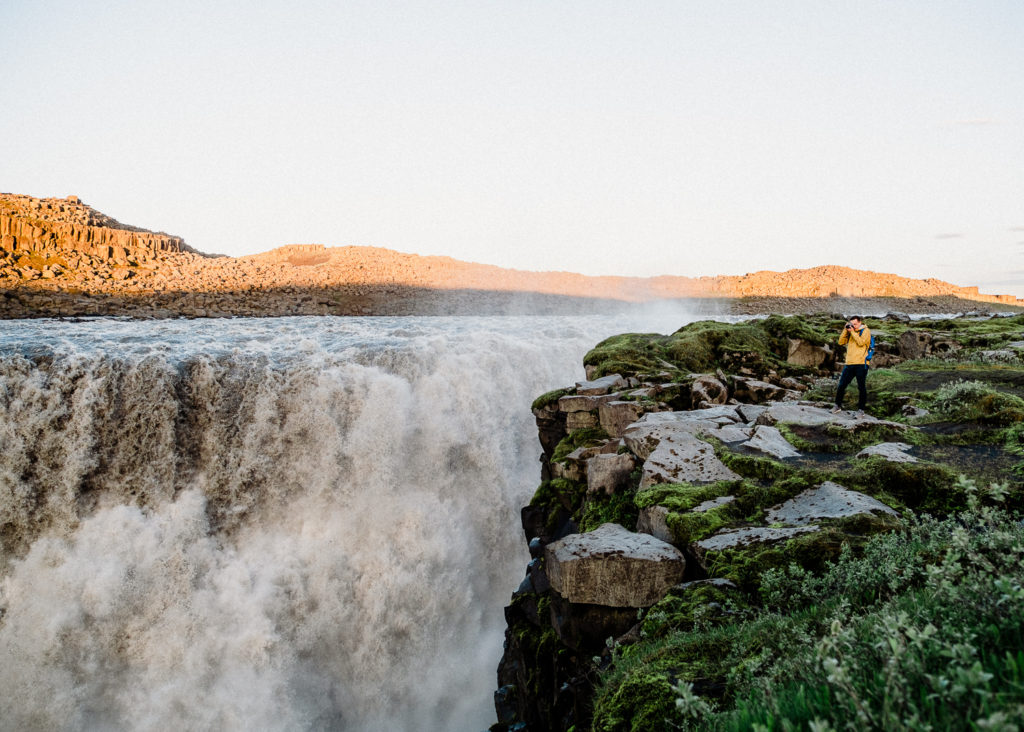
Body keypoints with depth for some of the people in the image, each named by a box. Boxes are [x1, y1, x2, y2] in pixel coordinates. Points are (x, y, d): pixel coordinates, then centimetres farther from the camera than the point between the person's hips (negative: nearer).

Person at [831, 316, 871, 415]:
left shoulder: (865, 331, 2)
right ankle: (838, 405, 15)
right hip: (849, 363, 5)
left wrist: (853, 332, -8)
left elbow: (861, 342, -13)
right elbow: (841, 342, 10)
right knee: (842, 385, 3)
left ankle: (861, 409, 7)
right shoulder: (850, 333, 18)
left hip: (861, 363, -5)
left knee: (861, 387, 0)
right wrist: (845, 330, 3)